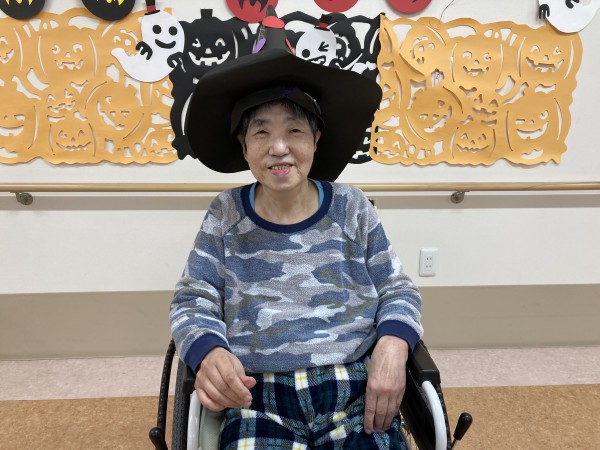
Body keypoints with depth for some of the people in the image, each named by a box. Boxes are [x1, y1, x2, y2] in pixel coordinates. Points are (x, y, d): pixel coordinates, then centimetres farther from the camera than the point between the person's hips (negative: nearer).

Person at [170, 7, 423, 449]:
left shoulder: (351, 206, 5)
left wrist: (392, 348, -12)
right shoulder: (227, 214, 4)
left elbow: (399, 290, 8)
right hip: (259, 402, 0)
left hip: (357, 394, 1)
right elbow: (193, 300, 4)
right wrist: (210, 353, -17)